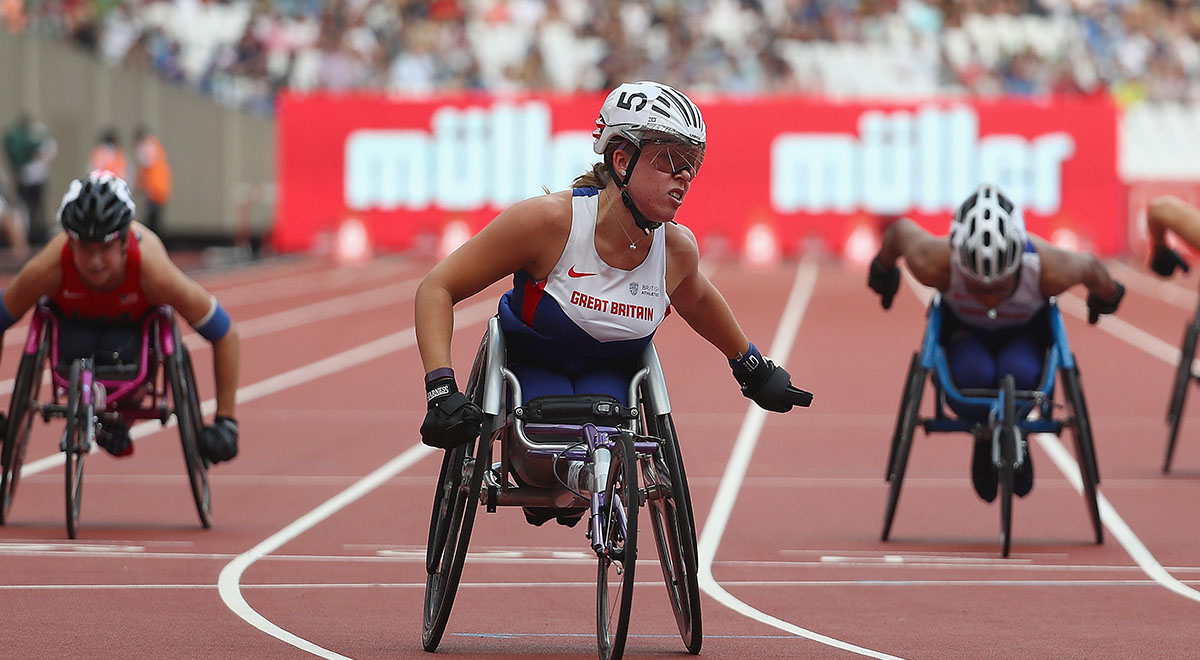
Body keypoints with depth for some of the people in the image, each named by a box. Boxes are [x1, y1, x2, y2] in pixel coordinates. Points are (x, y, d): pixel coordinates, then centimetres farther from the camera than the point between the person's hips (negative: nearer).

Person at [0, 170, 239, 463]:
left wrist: (226, 421, -29)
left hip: (139, 317, -1)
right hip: (74, 315, 1)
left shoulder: (154, 271, -42)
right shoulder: (46, 270, -41)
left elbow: (227, 335, -30)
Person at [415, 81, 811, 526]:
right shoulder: (549, 221, -30)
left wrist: (752, 368, 23)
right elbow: (437, 289, -24)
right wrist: (441, 390, -35)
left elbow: (696, 298, 12)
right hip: (530, 367, -3)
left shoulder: (677, 248, -16)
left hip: (608, 373, 3)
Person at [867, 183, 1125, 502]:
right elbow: (900, 230, -16)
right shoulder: (935, 265, -38)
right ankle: (984, 439, 1)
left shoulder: (1050, 269, -39)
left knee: (1018, 375, -33)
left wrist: (1106, 298, 8)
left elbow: (1090, 267, -15)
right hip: (964, 330, 0)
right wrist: (882, 271, 6)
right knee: (974, 376, -33)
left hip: (1026, 332, 0)